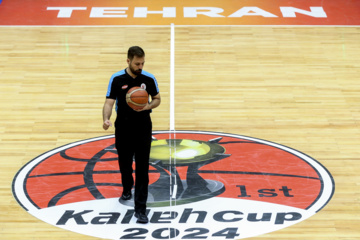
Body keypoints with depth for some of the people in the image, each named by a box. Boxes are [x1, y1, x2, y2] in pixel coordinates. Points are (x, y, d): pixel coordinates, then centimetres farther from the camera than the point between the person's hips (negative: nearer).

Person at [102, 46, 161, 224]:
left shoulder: (149, 79, -4)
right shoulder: (117, 79, -7)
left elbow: (157, 99, 8)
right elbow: (109, 102, -9)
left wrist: (149, 106, -15)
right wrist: (106, 119, -29)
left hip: (143, 128, -1)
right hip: (123, 127, 1)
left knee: (142, 169, -7)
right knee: (124, 164, 16)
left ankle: (140, 209, -6)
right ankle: (127, 191, 46)